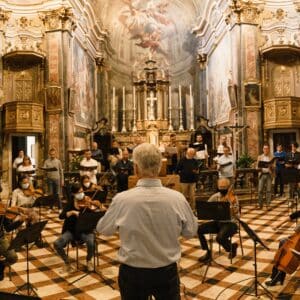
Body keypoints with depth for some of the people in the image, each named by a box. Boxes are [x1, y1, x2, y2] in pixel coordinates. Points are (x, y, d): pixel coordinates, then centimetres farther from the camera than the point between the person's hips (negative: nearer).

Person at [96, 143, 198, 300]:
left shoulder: (122, 199, -21)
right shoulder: (177, 198, -18)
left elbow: (103, 229, -3)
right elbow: (191, 232, -1)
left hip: (132, 272, 0)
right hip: (167, 271, 1)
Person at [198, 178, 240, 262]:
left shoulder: (233, 198, -13)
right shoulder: (215, 197, 1)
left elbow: (237, 216, -19)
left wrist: (233, 205, -36)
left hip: (230, 223, -5)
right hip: (217, 222, 5)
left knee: (220, 238, -33)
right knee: (199, 229, -14)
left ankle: (232, 247, 4)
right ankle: (208, 252, 3)